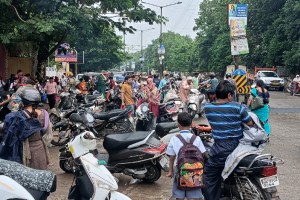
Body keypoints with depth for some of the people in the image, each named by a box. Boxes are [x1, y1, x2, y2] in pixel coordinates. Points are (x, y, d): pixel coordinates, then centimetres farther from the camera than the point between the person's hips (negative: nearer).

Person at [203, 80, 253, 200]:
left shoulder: (207, 107, -4)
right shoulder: (238, 107, -11)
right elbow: (251, 124, 0)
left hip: (220, 149, -1)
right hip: (238, 146, 1)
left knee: (209, 178, 11)